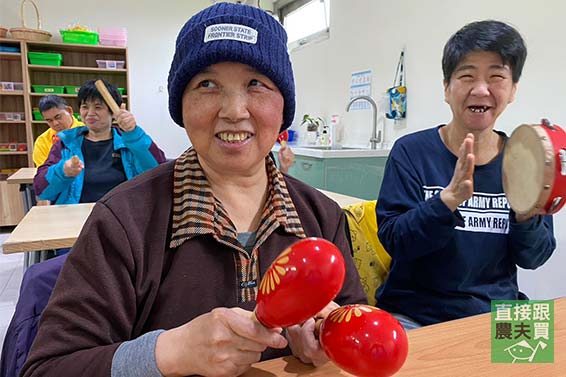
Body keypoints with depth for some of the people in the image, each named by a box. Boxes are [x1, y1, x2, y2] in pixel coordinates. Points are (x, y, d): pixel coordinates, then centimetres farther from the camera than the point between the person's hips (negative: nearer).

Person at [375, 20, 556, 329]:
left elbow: (533, 257, 1)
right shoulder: (411, 151, -9)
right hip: (414, 314, -3)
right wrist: (449, 198, -29)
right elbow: (392, 240, -15)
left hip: (496, 313, 4)